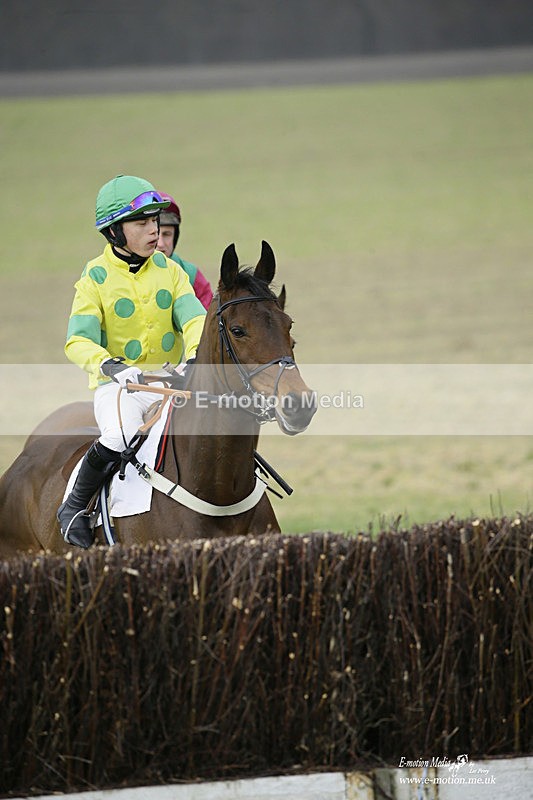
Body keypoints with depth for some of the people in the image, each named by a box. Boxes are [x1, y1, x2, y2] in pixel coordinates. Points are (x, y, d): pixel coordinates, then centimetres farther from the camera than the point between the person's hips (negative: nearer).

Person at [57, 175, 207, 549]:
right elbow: (78, 340, -16)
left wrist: (197, 354, -28)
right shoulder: (96, 278, -6)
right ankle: (74, 506, -9)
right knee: (119, 439, -34)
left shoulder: (169, 270, 6)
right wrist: (108, 365, -37)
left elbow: (193, 317, -5)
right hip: (116, 383, -4)